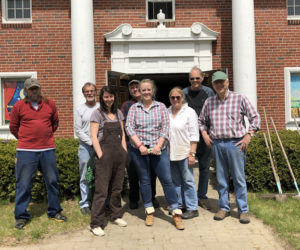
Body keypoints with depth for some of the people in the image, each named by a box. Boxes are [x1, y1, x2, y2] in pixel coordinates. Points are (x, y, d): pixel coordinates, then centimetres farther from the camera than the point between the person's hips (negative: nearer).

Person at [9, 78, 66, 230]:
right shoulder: (18, 106, 0)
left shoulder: (50, 104, 7)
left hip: (48, 150, 3)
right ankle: (21, 216, 17)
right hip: (26, 151, -2)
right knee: (23, 184, 3)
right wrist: (25, 139, 11)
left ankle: (54, 212, 25)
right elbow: (13, 127, 9)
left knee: (52, 181, 10)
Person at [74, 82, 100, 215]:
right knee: (85, 176, 3)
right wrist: (91, 142, -9)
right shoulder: (80, 110, 6)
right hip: (85, 147, 0)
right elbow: (78, 130, 1)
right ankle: (85, 203, 13)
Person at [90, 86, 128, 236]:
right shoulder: (97, 113, -2)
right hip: (105, 152, -5)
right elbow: (94, 136, -7)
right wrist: (100, 155, -13)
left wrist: (124, 151, 7)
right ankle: (96, 224, 1)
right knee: (101, 190, -5)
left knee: (117, 188, 13)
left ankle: (116, 216, 28)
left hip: (119, 153, 5)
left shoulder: (118, 113, 14)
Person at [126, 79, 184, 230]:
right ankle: (149, 212, 22)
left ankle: (176, 213, 7)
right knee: (144, 180, 8)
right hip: (139, 150, 1)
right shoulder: (134, 108, 6)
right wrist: (140, 145, -13)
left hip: (158, 149, 0)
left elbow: (165, 127, 0)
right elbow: (129, 127, -2)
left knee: (167, 179, -2)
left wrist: (158, 145, -11)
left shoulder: (161, 107, 6)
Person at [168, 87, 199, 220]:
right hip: (171, 153, 5)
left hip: (184, 153, -5)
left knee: (188, 181, 0)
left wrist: (192, 154, -13)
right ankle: (179, 205, 27)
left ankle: (192, 208, 10)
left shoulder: (189, 112, -4)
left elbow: (194, 135, -7)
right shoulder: (167, 112, 9)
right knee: (176, 181, 14)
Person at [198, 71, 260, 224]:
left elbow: (255, 117, 2)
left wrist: (248, 135, -6)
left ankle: (243, 210, 13)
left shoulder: (239, 99, 1)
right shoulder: (209, 102, 10)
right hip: (216, 144, 3)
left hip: (235, 143, -3)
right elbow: (201, 121, 22)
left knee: (239, 178, 2)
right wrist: (205, 135, 7)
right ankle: (224, 208, 22)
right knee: (221, 178, 10)